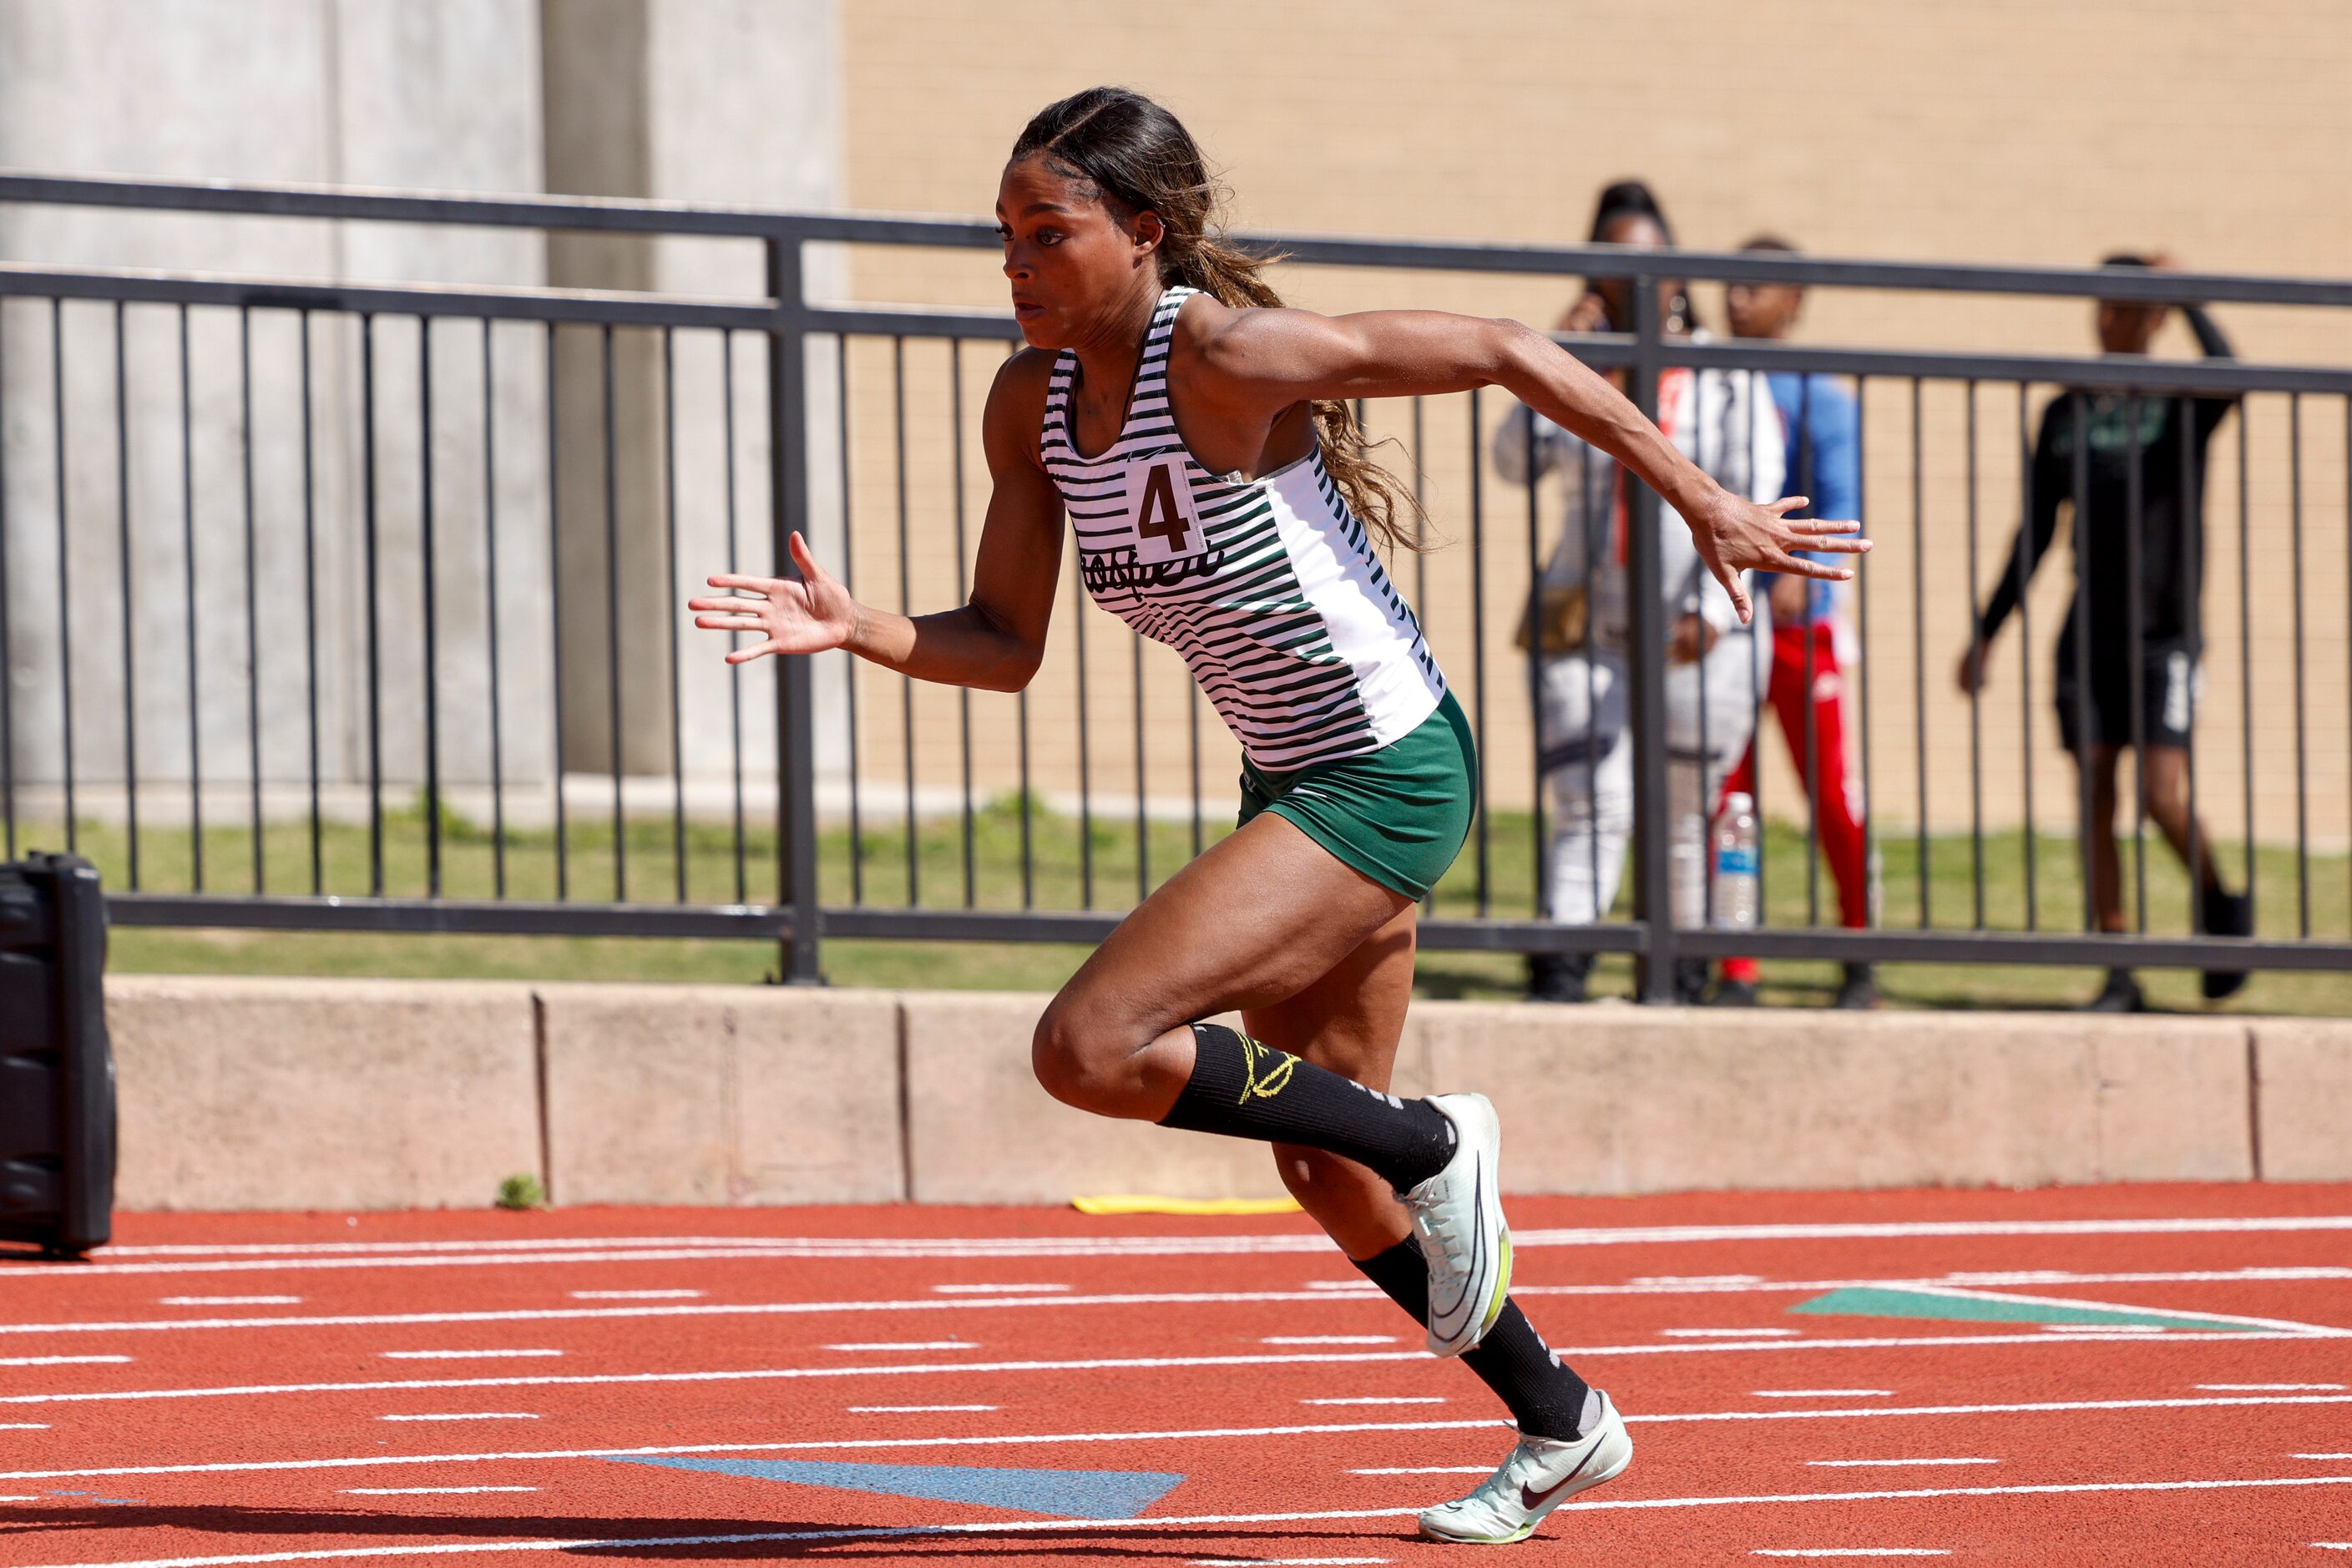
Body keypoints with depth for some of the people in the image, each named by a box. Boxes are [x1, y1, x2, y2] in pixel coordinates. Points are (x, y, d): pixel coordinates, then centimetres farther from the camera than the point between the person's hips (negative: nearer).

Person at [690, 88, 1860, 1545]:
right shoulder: (1032, 405, -1)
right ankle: (1561, 1428, 36)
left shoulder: (1226, 357, -24)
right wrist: (858, 630, -16)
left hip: (1389, 779, -9)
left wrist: (1702, 501, -13)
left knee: (1091, 1051, -20)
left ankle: (1434, 1149, -3)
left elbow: (1502, 353, -18)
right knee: (1326, 1175, 18)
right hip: (1292, 781, 9)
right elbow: (1006, 645, 3)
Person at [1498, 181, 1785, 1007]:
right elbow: (1516, 461, -3)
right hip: (1585, 623, 1)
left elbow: (1752, 502, -5)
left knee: (1684, 817, 5)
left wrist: (1711, 606, -17)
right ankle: (1556, 983, -24)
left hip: (1699, 635, -1)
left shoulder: (1724, 375, 3)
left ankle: (1684, 987, 16)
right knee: (1588, 814, -12)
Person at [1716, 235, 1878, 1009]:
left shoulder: (1821, 397, -3)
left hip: (1798, 619, -4)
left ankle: (1861, 960, 9)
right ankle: (1735, 969, 3)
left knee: (1832, 796, -1)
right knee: (1723, 797, 0)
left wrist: (1800, 573, -29)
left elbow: (1839, 505, -12)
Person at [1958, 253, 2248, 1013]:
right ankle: (2119, 976, 3)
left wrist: (2185, 295, -15)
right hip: (2088, 635, 4)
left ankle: (2219, 905, 14)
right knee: (2095, 800, -1)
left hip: (2164, 636, -4)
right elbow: (2036, 532, 17)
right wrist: (1986, 632, 15)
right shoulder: (2065, 414, 12)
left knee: (2164, 793, -14)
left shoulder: (2181, 408, 0)